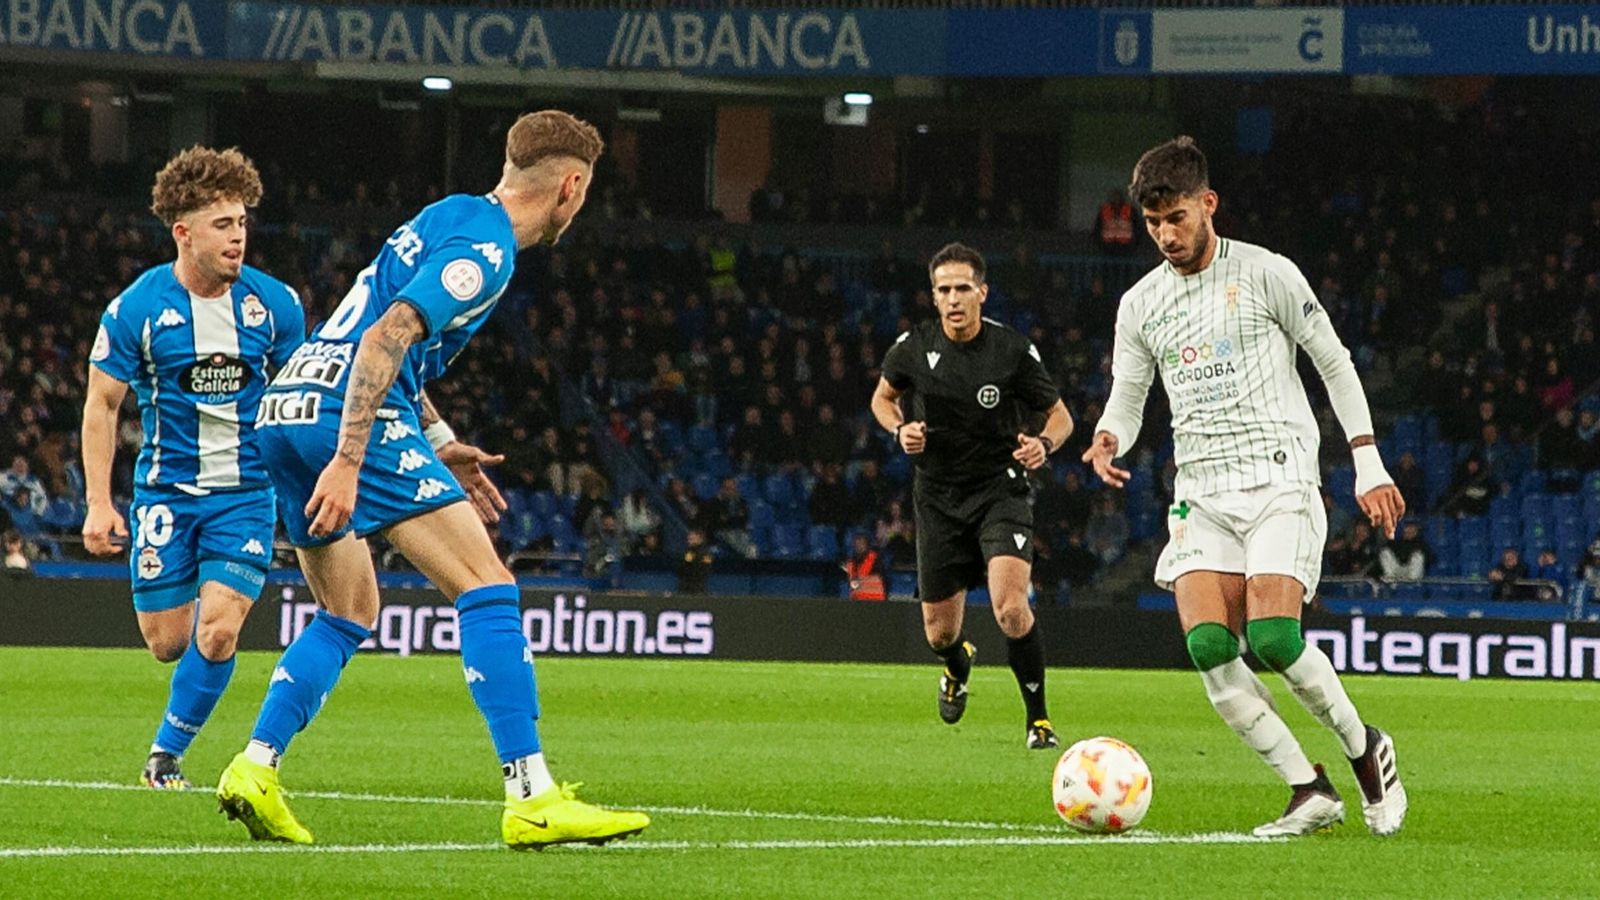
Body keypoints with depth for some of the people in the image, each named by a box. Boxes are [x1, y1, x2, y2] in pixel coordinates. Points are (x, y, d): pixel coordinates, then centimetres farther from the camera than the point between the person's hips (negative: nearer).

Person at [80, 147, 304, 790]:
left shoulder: (273, 303, -4)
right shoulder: (137, 309, -9)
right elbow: (100, 403, -2)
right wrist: (98, 504, -7)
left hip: (247, 490, 1)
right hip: (165, 490, -1)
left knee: (218, 633, -14)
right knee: (168, 642, 1)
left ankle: (166, 753, 5)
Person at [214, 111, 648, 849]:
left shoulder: (450, 217, 22)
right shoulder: (485, 250, -8)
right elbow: (385, 340, -19)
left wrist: (440, 444, 29)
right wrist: (348, 463, -23)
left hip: (284, 410, 10)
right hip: (349, 419, -10)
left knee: (349, 612, 22)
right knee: (487, 588, -9)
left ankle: (254, 768, 10)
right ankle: (532, 801, -16)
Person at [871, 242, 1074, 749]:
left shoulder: (1012, 350, -10)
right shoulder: (915, 347, -4)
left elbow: (1060, 416, 0)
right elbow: (882, 397, 15)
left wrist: (1044, 443, -22)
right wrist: (900, 429, -7)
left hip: (1000, 492, -3)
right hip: (937, 495, 3)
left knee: (1010, 607, -26)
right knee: (938, 632, 9)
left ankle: (1038, 719, -10)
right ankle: (958, 665, 49)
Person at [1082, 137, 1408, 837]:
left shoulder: (1266, 274, -1)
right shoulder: (1140, 305, 12)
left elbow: (1334, 364, 5)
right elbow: (1126, 401, 18)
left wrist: (1369, 466, -1)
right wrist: (1108, 440, -7)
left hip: (1279, 479, -4)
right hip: (1201, 491, 4)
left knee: (1271, 639, -22)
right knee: (1209, 649, -16)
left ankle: (1364, 748, 4)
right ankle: (1308, 791, -6)